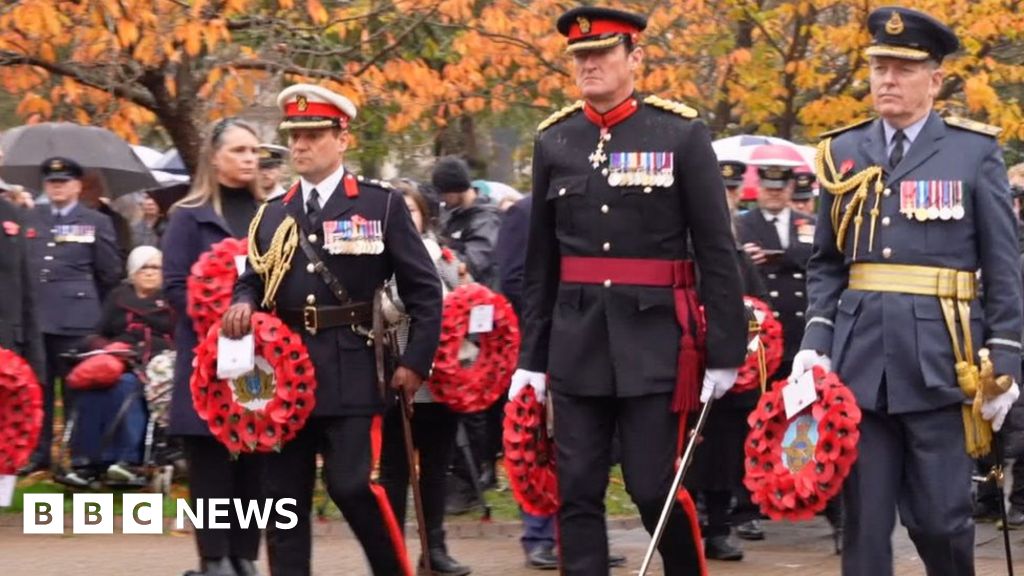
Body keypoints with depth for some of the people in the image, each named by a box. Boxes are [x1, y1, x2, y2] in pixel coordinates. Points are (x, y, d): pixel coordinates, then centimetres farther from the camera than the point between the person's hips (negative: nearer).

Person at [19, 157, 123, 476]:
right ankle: (39, 452, 14)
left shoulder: (96, 222, 5)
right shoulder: (30, 218, 12)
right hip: (33, 316, 3)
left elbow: (111, 272, 7)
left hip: (75, 319, -3)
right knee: (37, 388, 7)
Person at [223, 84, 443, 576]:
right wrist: (243, 305, -4)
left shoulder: (381, 205, 2)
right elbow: (252, 280, 21)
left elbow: (424, 289, 1)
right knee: (284, 494, 5)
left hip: (352, 373, -5)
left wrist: (415, 362, -6)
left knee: (353, 483, -13)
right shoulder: (271, 216, 14)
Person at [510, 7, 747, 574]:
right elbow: (540, 261, 12)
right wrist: (530, 356, 9)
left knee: (655, 488, -2)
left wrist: (725, 351, -5)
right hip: (576, 340, 3)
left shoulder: (682, 134, -3)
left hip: (654, 339, -3)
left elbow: (717, 251, -2)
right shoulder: (553, 141, 7)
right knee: (576, 494, 3)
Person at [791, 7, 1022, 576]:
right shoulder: (843, 153, 10)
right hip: (859, 357, 3)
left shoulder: (974, 152, 2)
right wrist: (815, 341, 0)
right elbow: (825, 264, 14)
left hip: (941, 358, -3)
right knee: (864, 518, 4)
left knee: (940, 517, -1)